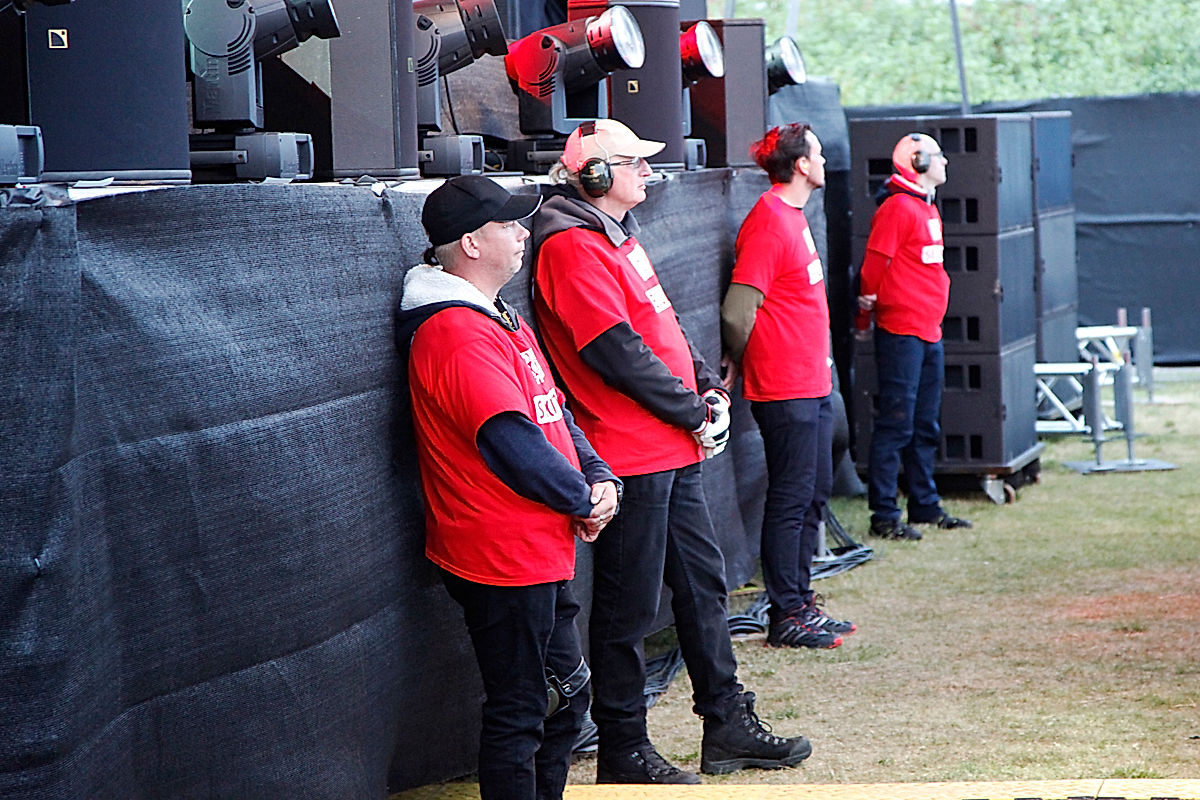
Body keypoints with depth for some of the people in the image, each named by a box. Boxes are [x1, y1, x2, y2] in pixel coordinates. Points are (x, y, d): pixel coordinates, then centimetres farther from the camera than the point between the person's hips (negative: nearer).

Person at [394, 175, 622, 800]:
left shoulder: (499, 319, 14)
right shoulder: (456, 333, -20)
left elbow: (552, 411, 17)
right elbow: (511, 443, -24)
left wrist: (599, 476, 1)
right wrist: (582, 501, -11)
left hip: (542, 554, 11)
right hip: (504, 558, -11)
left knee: (567, 691, 19)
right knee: (518, 714, -2)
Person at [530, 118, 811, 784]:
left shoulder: (617, 237, 17)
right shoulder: (572, 248, -16)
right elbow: (618, 353, -21)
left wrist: (709, 387, 6)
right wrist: (694, 413, -13)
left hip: (673, 452, 10)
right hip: (629, 455, -10)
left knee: (702, 581, 15)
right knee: (628, 604, -2)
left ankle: (728, 727, 25)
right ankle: (623, 751, 6)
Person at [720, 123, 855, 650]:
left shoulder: (792, 215, 15)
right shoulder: (768, 222, -16)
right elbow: (737, 312, -19)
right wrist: (742, 365, -5)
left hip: (812, 383, 10)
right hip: (785, 388, -10)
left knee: (814, 493, 15)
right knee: (791, 497, -4)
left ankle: (800, 602, 23)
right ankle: (786, 616, 2)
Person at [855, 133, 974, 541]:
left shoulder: (928, 208, 18)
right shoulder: (897, 208, -13)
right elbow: (875, 265, -13)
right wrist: (865, 318, -7)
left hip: (929, 331, 9)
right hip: (901, 332, -9)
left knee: (925, 427, 16)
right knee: (896, 424, -8)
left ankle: (925, 506, 25)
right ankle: (884, 515, -5)